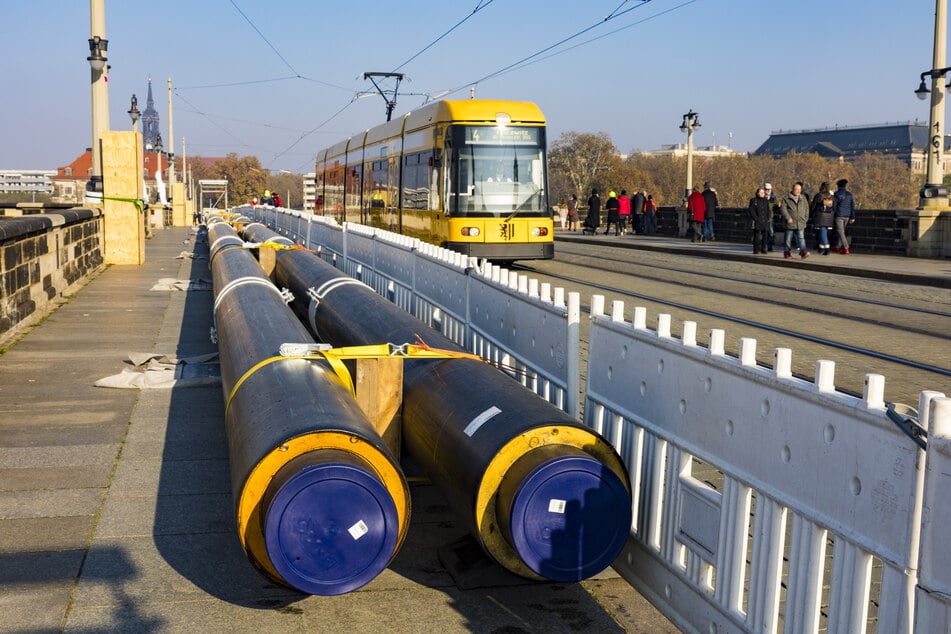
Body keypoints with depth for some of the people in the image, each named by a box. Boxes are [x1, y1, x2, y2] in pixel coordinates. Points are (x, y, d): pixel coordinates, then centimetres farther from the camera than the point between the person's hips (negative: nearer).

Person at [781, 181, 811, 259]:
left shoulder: (803, 198, 12)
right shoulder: (786, 198, 0)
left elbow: (806, 208, 19)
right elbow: (783, 208, -6)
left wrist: (806, 218, 10)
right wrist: (788, 218, -15)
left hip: (801, 223, 2)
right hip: (790, 223, -2)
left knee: (801, 238, -8)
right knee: (788, 239, 7)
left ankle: (803, 251, -18)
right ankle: (787, 252, 18)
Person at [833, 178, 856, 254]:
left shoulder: (836, 194, -8)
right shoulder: (849, 194, 7)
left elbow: (834, 204, -7)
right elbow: (852, 205, 7)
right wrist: (852, 217, 10)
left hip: (839, 215, -5)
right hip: (847, 216, 6)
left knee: (841, 232, -4)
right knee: (842, 231, 17)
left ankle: (846, 248, -14)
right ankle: (839, 247, 25)